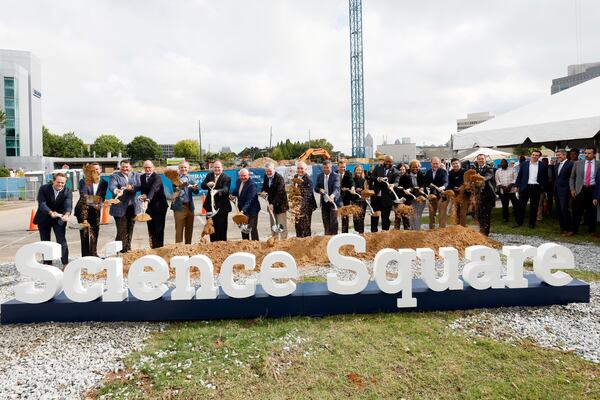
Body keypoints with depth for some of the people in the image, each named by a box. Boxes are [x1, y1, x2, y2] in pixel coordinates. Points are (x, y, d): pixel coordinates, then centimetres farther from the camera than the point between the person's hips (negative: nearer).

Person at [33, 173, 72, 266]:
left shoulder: (67, 192, -15)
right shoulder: (44, 188, -16)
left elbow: (68, 205, -27)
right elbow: (42, 204, -26)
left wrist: (66, 214, -51)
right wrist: (50, 212, -46)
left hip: (59, 219, -1)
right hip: (44, 218, 1)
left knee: (62, 241, -8)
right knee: (45, 242, 9)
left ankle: (65, 264, -4)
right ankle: (47, 264, 20)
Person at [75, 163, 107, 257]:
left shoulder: (104, 183, 4)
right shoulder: (84, 181, -3)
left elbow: (102, 197, 0)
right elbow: (83, 195, -14)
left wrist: (98, 204, -20)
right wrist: (92, 202, -32)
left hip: (95, 210, 3)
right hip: (83, 210, -3)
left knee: (95, 233, 7)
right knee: (85, 233, -3)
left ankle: (93, 254, 19)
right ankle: (85, 255, 3)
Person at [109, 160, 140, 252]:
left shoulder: (136, 175, 10)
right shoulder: (115, 175, -1)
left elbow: (139, 186, -3)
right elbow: (111, 186, -18)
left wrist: (132, 187, -23)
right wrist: (116, 191, -40)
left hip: (132, 207, 4)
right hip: (120, 208, -4)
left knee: (130, 230, 12)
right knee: (121, 231, -6)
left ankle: (128, 249, 24)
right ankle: (120, 251, 1)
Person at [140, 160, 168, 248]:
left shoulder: (157, 177, -14)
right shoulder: (142, 177, 7)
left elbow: (153, 189, -30)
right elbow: (142, 189, 10)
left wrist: (147, 200, -45)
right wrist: (143, 195, -14)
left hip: (159, 206, -6)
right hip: (149, 207, 6)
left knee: (159, 229, -3)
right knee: (151, 230, 10)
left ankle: (159, 247, 5)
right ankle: (153, 247, 18)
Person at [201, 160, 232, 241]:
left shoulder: (226, 178, -10)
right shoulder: (209, 175, 9)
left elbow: (225, 189, -25)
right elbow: (202, 186, 2)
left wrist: (217, 191, -45)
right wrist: (207, 184, -20)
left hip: (221, 207, -5)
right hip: (211, 206, 6)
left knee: (221, 228, 1)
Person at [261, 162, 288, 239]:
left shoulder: (280, 178, -16)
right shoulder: (266, 177, 7)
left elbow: (279, 193, -23)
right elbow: (264, 187, 21)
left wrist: (273, 204, -31)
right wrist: (264, 191, -4)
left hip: (280, 205, -7)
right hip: (271, 204, 7)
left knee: (282, 226, -4)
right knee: (273, 225, 10)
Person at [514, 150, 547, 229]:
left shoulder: (542, 165, 4)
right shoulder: (524, 164, 5)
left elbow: (545, 177, 7)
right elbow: (519, 175, 6)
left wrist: (543, 187, -3)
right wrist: (517, 186, 2)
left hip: (536, 188, 0)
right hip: (525, 187, 1)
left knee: (534, 207, 5)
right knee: (521, 205, 2)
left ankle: (532, 223, 14)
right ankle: (519, 222, 11)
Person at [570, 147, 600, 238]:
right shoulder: (577, 164, 4)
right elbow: (572, 177, 9)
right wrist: (572, 189, -1)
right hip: (580, 189, 0)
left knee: (592, 211, 9)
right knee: (577, 211, 3)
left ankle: (592, 231, 22)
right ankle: (574, 230, 13)